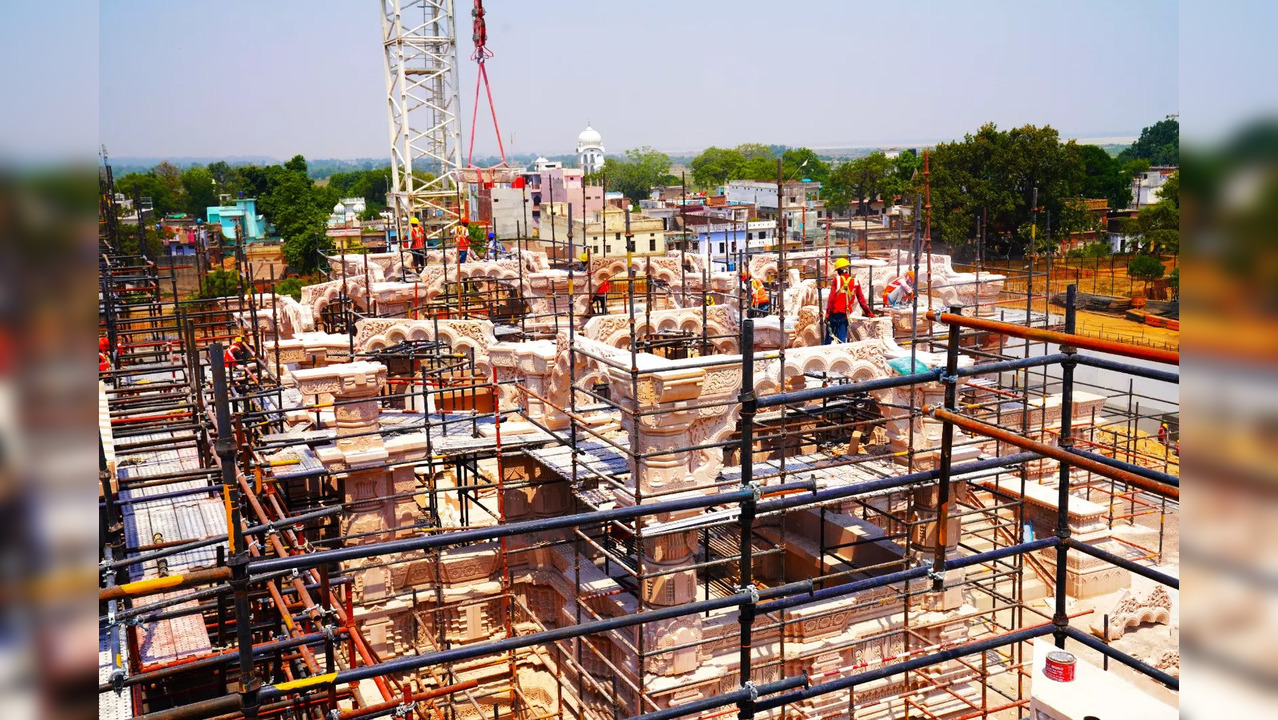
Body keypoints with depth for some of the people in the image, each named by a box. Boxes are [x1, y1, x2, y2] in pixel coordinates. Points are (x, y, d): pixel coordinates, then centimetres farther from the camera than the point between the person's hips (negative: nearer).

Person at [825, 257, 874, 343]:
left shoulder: (836, 280, 0)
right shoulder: (855, 282, 8)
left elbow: (831, 298, -7)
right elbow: (861, 300, 11)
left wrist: (827, 313, -6)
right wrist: (869, 313, 18)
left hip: (834, 313, -2)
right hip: (845, 314, 2)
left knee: (829, 336, 7)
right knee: (842, 338, 6)